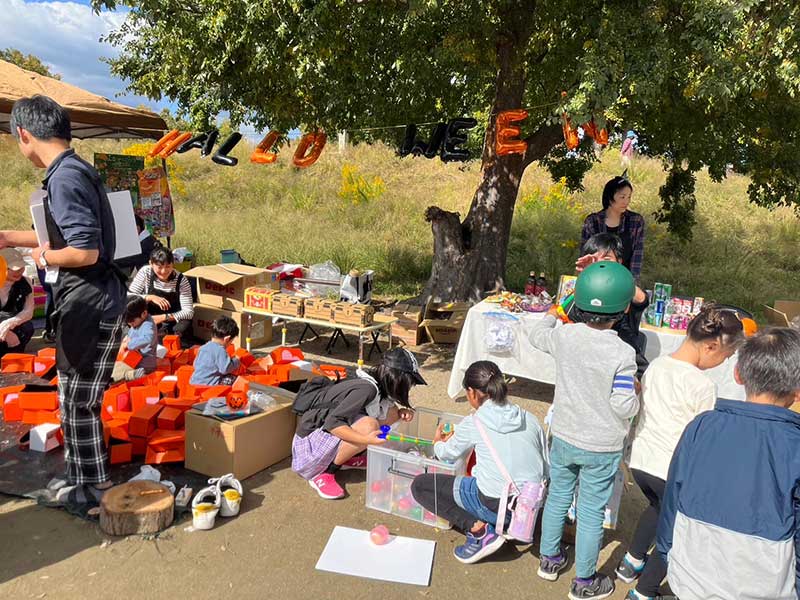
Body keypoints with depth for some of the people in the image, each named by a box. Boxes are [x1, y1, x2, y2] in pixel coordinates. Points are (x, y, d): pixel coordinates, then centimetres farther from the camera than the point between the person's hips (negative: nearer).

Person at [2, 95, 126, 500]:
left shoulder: (65, 178, -19)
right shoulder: (75, 171, 13)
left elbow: (85, 251, -26)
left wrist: (44, 257, -7)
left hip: (90, 304, -10)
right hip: (89, 301, 10)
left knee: (78, 399, 4)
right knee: (75, 396, 21)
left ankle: (94, 486, 20)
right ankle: (84, 474, 37)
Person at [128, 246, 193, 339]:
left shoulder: (181, 279, -16)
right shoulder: (145, 272, -12)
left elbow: (189, 312, -19)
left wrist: (163, 317, -30)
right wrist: (150, 297, -30)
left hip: (173, 322, -2)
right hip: (148, 319, 2)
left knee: (185, 325, -34)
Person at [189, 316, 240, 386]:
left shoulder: (203, 347, 13)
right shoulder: (220, 350, -14)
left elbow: (195, 364, 23)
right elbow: (225, 369, -18)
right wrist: (236, 361, 1)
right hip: (209, 384, -8)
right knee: (233, 379, -8)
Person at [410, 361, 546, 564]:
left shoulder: (473, 424, -7)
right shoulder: (530, 419, 4)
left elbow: (447, 454, 11)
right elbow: (546, 469, 10)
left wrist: (438, 442, 34)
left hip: (495, 505, -7)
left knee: (419, 485, 6)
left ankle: (478, 530, -5)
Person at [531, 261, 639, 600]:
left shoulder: (564, 336, -12)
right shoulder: (622, 353, -23)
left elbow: (536, 336, 11)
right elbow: (624, 406, -22)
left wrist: (551, 314, 31)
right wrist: (637, 397, 2)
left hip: (563, 438, 4)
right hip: (602, 448, -4)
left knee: (557, 497, 22)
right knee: (591, 512, 11)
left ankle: (549, 559, 41)